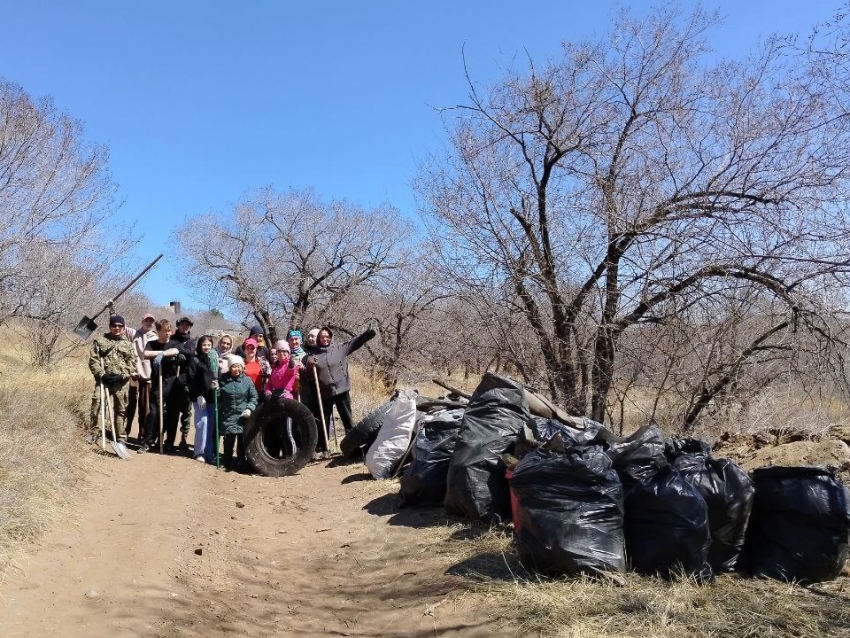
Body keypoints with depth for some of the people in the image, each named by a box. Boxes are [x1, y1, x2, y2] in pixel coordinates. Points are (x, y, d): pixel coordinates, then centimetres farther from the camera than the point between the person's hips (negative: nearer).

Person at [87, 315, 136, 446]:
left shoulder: (128, 344, 11)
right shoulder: (99, 341, 6)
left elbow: (132, 363, 4)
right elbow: (93, 360, -1)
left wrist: (122, 375, -10)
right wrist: (102, 374, -13)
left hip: (121, 382, 1)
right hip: (103, 379, -1)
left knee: (121, 409, 7)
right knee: (97, 404, -11)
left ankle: (121, 436, 17)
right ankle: (95, 432, 4)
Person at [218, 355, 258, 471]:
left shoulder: (247, 380, 2)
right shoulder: (223, 380, 3)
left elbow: (254, 396, 6)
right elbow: (218, 397, 12)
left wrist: (249, 408, -6)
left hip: (243, 415, 0)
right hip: (228, 415, 0)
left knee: (242, 438, 1)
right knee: (229, 436, -8)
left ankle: (241, 460, 15)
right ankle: (227, 461, 8)